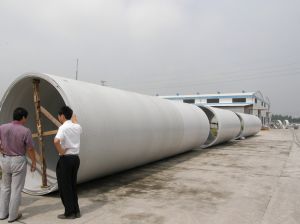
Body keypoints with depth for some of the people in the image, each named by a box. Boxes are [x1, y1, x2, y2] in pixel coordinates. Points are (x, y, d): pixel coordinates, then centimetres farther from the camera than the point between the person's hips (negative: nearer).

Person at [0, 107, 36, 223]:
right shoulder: (25, 131, -17)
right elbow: (30, 149, -11)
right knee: (16, 189, 6)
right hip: (18, 161, -4)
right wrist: (34, 162, 1)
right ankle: (13, 215, 15)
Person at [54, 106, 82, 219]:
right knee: (73, 186, 17)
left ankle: (69, 212, 13)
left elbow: (56, 141, -33)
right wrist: (74, 117, 40)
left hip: (65, 159, -7)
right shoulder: (77, 127, 5)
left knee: (64, 187, 7)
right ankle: (76, 211, 23)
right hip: (76, 158, 7)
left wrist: (61, 151, -18)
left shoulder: (63, 128, -15)